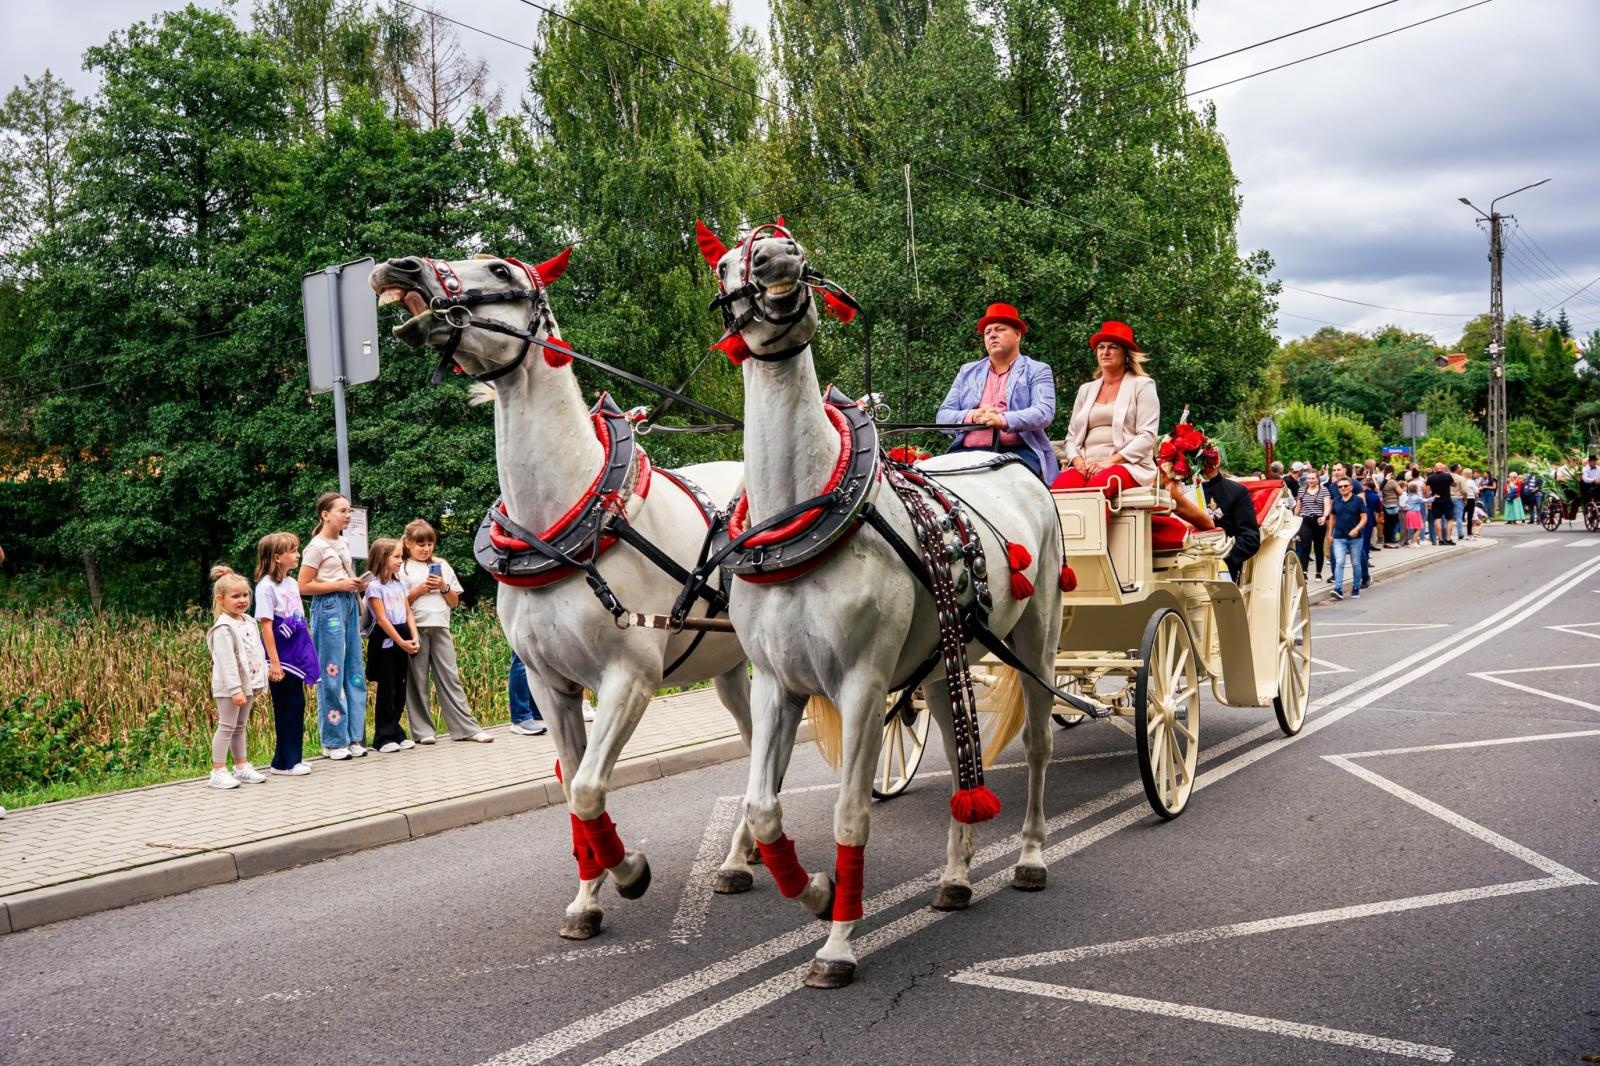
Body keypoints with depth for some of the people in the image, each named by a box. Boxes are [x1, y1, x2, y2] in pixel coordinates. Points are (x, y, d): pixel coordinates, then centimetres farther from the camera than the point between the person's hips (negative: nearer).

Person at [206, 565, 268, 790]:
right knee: (227, 727, -5)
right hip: (230, 687, -8)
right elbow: (227, 662, -22)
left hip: (248, 684, 8)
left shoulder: (248, 622, 10)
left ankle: (242, 766, 24)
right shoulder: (223, 628, -17)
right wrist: (235, 689, -26)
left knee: (240, 727, 16)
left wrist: (259, 682, 15)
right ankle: (218, 772, -1)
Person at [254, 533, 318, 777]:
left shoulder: (292, 583, 12)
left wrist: (308, 653, 17)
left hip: (296, 655, 8)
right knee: (288, 706, -3)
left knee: (296, 705, 11)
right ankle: (285, 763, 6)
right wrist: (274, 662, -19)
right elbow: (266, 626, -15)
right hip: (281, 657, -8)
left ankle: (293, 757, 19)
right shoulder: (266, 587, -12)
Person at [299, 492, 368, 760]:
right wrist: (339, 586, -16)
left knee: (355, 672, 7)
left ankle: (353, 736, 14)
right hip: (328, 607, -8)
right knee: (331, 674, -4)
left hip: (350, 605, 8)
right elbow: (304, 587, -11)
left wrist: (355, 585, 6)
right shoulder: (317, 547, -9)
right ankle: (334, 741, 4)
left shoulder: (343, 543, 14)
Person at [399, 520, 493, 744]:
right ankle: (422, 730, 7)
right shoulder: (402, 569, 4)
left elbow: (454, 601, 14)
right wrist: (420, 589, -10)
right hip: (415, 628, -3)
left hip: (440, 627, 3)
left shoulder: (442, 566, 15)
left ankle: (467, 728, 2)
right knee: (417, 680, 1)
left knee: (450, 677, 2)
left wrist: (444, 587, -4)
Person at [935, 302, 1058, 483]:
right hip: (969, 453, 3)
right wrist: (972, 417, -9)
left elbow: (1044, 412, -4)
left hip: (1019, 452, -2)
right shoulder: (967, 371, 23)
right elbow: (943, 417, 14)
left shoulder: (1038, 371, 14)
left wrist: (1003, 420, -22)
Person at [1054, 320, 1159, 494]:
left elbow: (1147, 436, -3)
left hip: (1127, 465, -4)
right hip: (1087, 468, 4)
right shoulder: (1086, 389, 23)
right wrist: (1079, 462, -4)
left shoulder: (1142, 385, 9)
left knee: (1097, 486, -39)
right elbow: (1072, 437, 20)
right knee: (1058, 487, -32)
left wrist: (1110, 462, -14)